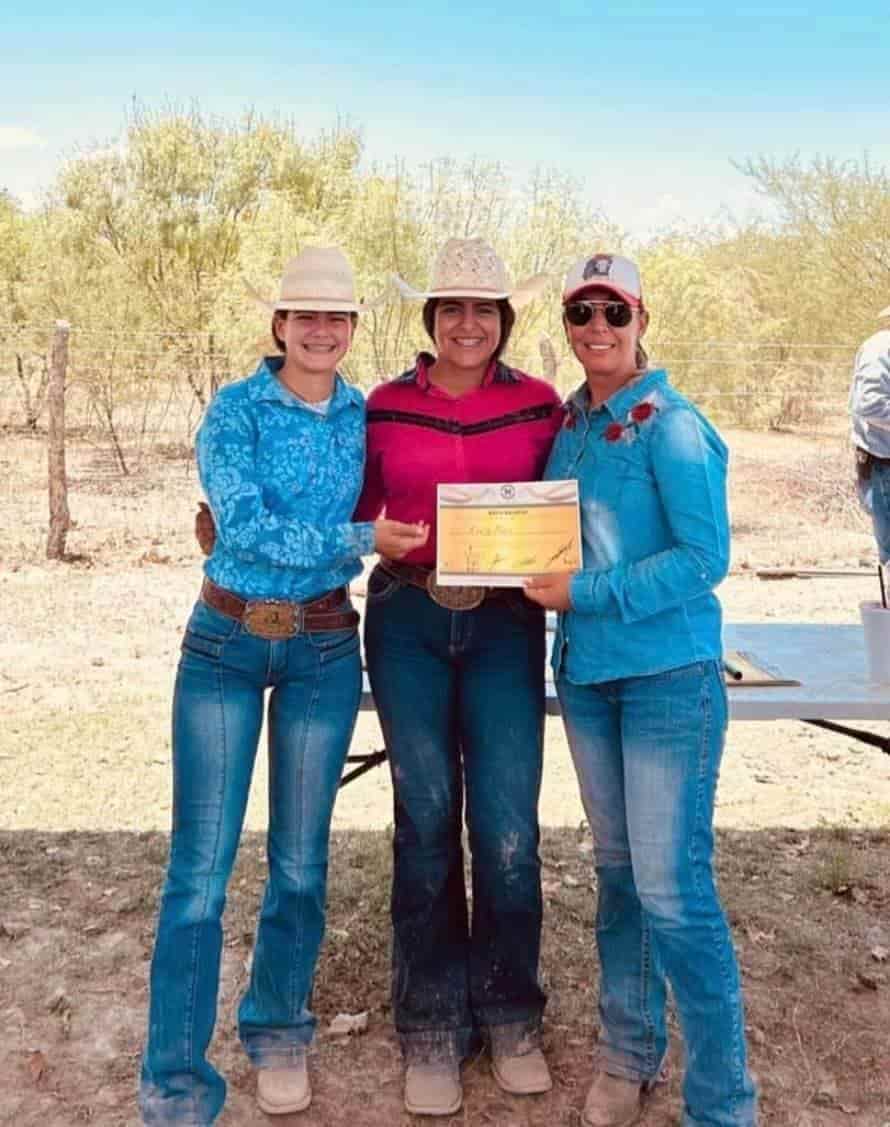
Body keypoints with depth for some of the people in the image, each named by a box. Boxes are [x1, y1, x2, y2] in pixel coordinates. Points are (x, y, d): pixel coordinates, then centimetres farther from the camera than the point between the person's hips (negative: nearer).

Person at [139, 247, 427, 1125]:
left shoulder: (368, 417, 5)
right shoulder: (236, 409, -6)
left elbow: (391, 512, 11)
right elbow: (242, 525, -17)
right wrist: (356, 541, -21)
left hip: (323, 649, 3)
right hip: (225, 642, -2)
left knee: (300, 858, 12)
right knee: (200, 864, -2)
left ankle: (278, 1033, 33)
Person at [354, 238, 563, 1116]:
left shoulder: (540, 404, 4)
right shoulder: (385, 406, 4)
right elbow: (352, 516, 12)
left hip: (504, 623, 0)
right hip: (406, 620, 0)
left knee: (507, 828, -2)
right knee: (426, 820, 5)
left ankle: (509, 1017, 22)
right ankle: (431, 1028, 22)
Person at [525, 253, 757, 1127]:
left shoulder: (671, 427, -12)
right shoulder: (568, 423, 9)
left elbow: (705, 558, -18)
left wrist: (585, 593, -19)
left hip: (669, 674, -7)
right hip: (586, 671, 7)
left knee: (671, 887, -5)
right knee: (615, 870, 16)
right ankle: (628, 1055, 34)